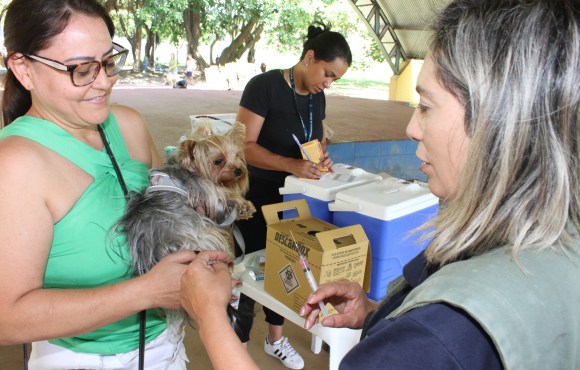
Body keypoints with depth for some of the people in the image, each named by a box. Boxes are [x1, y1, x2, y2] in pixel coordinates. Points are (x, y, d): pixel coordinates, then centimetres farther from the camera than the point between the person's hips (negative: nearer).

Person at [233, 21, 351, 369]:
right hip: (257, 195, -6)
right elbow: (244, 145, -23)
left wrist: (322, 157, -9)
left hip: (293, 197, 7)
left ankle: (275, 338, 37)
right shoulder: (264, 85, -19)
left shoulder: (317, 97, 2)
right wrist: (291, 165, -34)